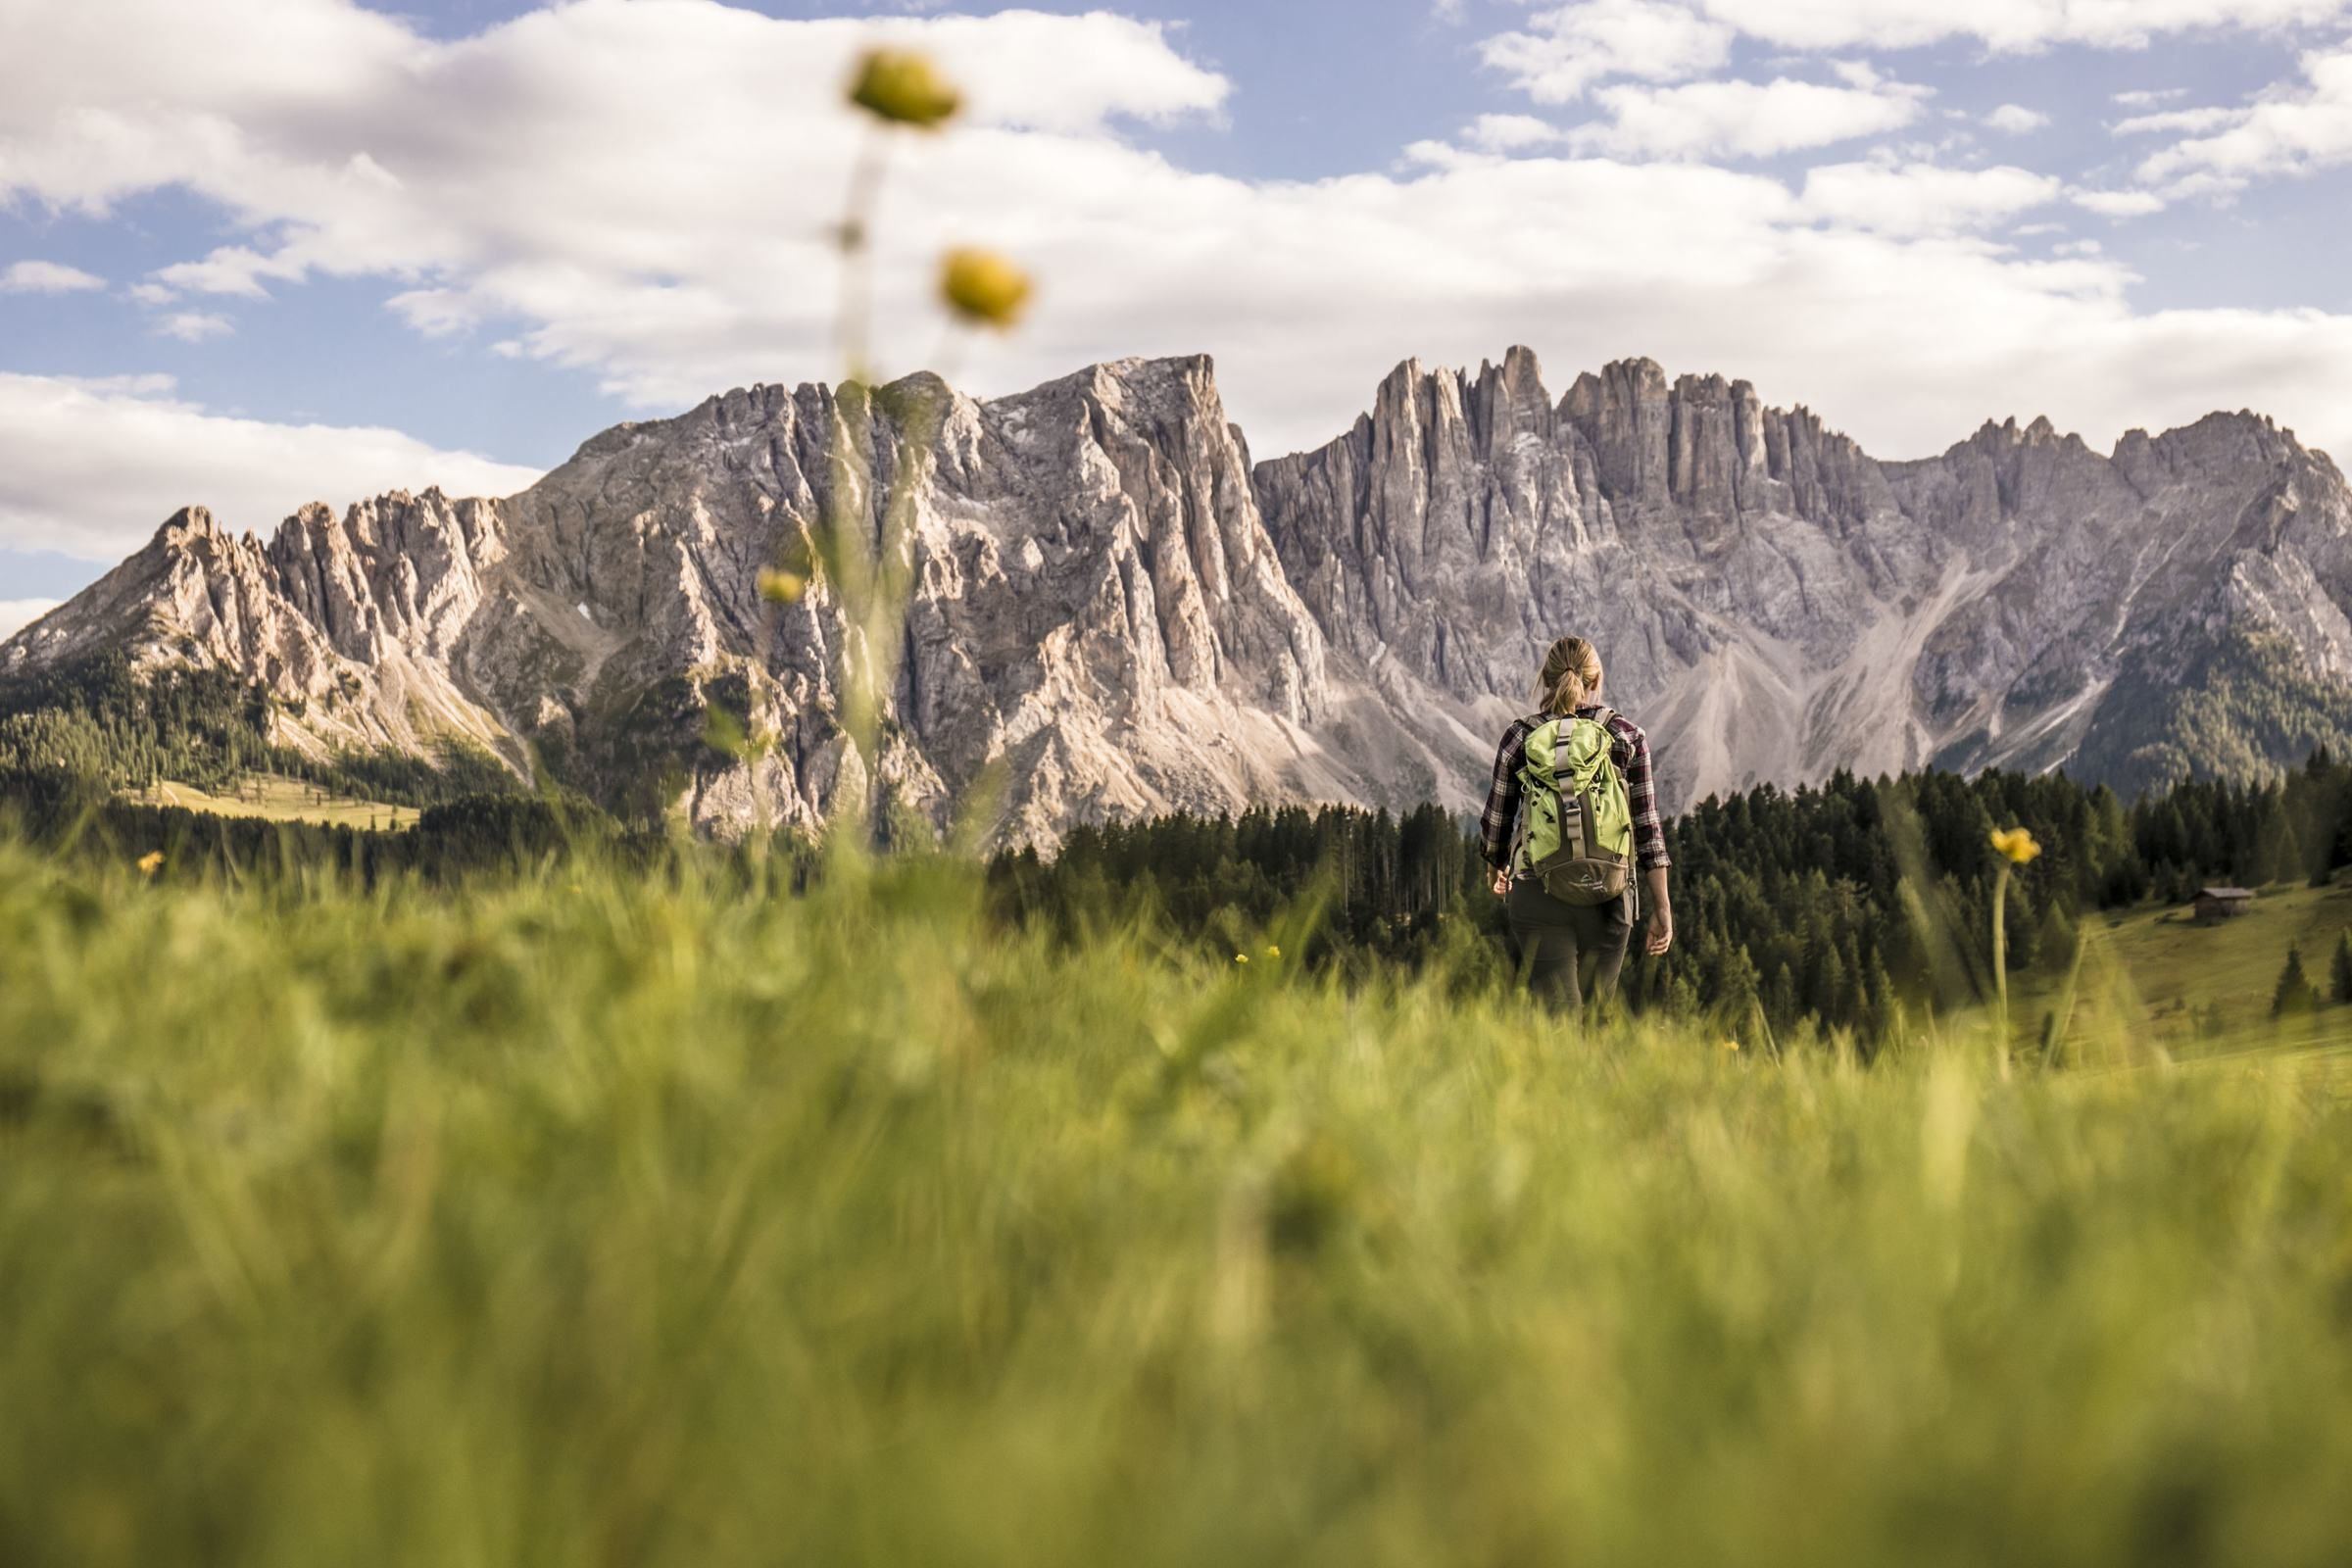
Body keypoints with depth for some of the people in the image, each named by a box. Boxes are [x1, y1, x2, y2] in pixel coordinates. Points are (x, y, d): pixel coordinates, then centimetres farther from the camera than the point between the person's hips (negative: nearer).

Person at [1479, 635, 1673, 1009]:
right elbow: (1647, 825, -1)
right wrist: (1662, 906, 4)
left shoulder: (1521, 737, 1)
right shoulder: (1627, 736, 2)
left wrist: (1497, 870, 29)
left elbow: (1496, 819, 8)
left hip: (1540, 894, -1)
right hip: (1609, 895, 1)